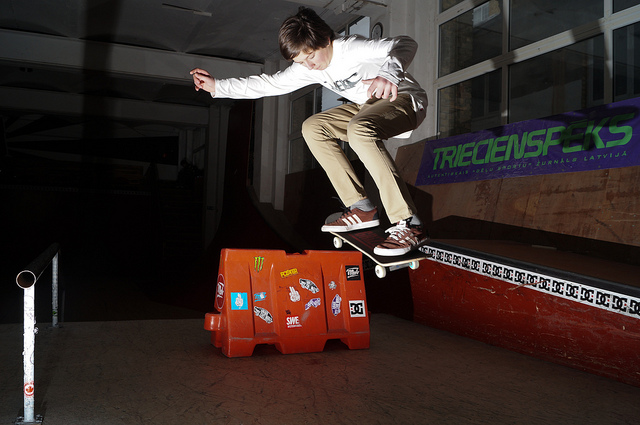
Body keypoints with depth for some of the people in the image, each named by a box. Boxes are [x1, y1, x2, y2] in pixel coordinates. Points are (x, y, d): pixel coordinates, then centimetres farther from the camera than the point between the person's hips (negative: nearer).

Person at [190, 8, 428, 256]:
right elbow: (269, 84, 5)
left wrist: (389, 75, -58)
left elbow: (405, 45, -36)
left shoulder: (353, 48, -23)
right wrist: (217, 86, 2)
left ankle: (409, 224, -38)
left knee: (359, 129, -37)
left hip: (404, 98, -8)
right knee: (313, 128, -3)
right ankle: (362, 209, -8)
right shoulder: (308, 69, 0)